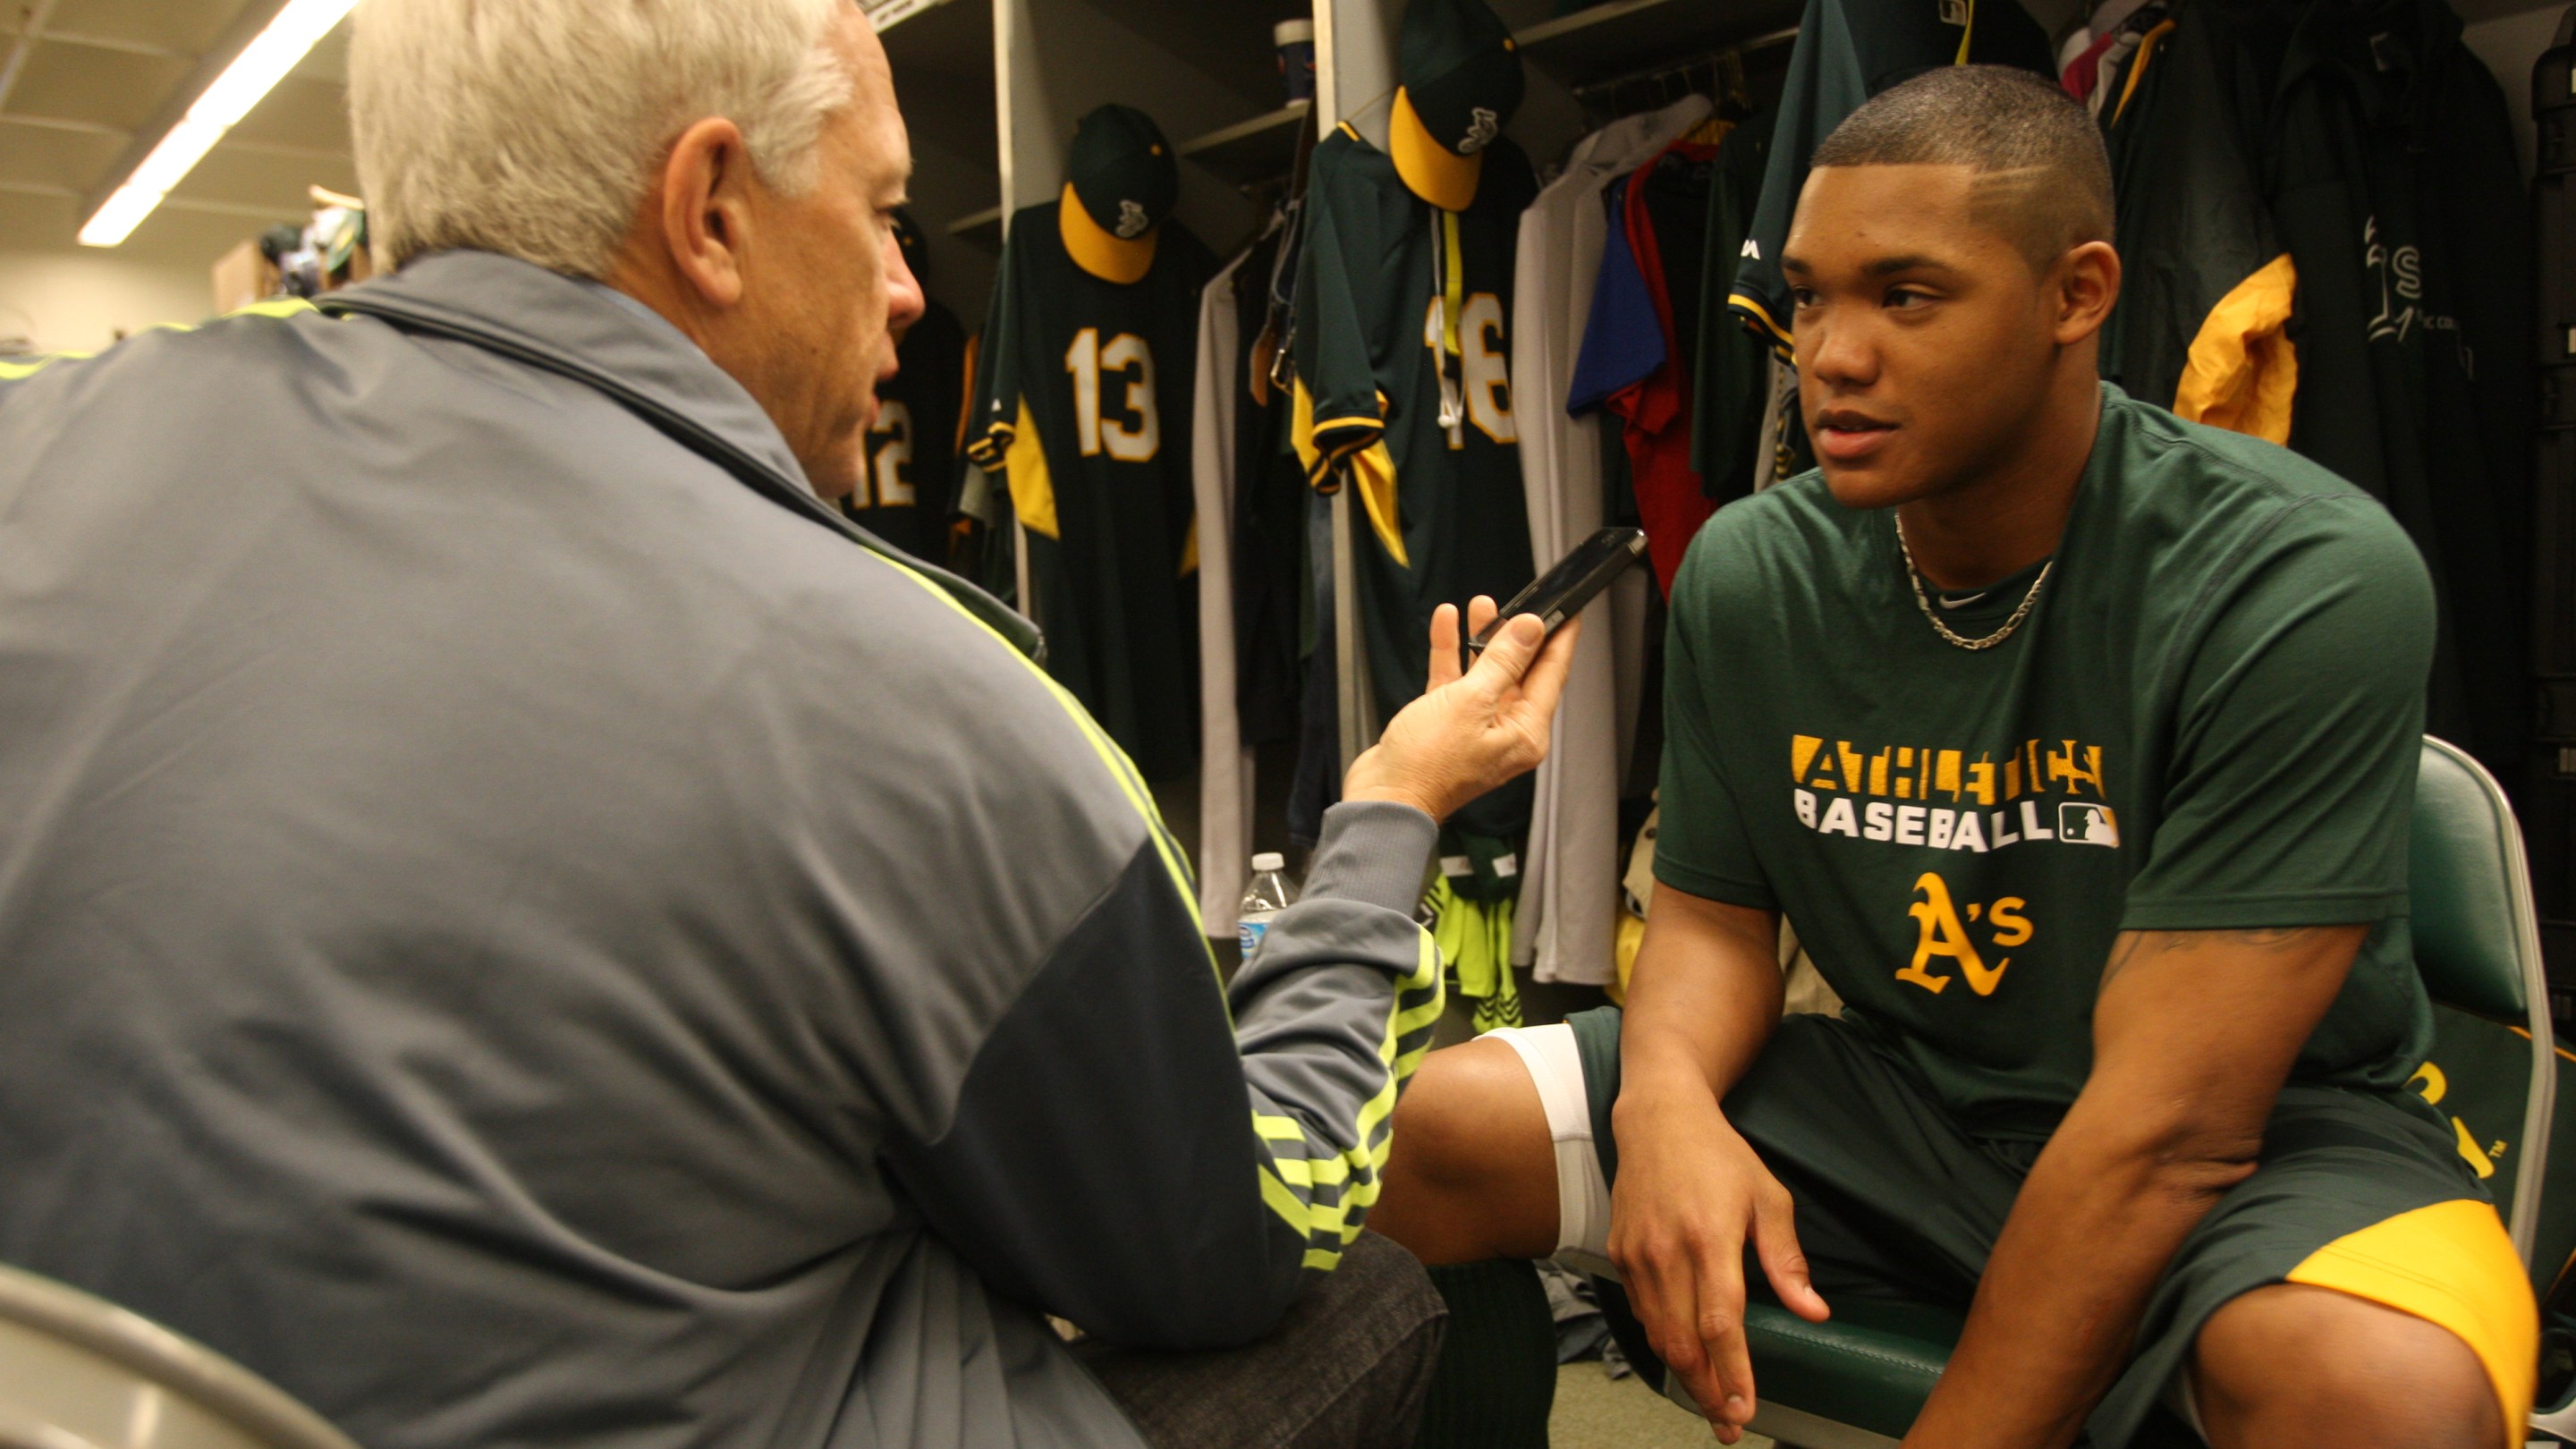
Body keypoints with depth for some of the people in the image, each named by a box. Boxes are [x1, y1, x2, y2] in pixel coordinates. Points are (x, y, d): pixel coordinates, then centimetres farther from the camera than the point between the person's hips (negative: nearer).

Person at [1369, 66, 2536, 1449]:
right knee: (1424, 1129, -9)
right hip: (1898, 1089, 4)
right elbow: (1713, 913, 2)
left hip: (2260, 1138, -3)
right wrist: (1667, 1099, -21)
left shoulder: (2308, 587, -22)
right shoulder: (1749, 572, -6)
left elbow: (2171, 1124, -24)